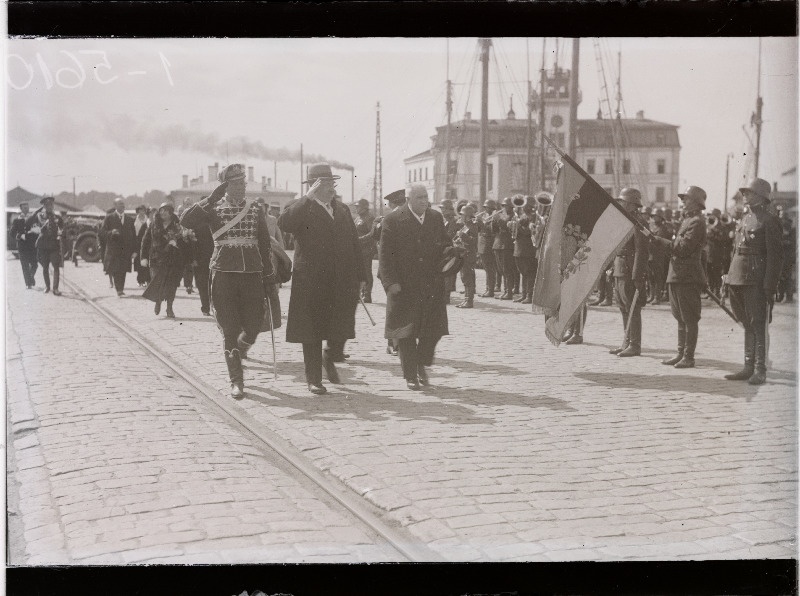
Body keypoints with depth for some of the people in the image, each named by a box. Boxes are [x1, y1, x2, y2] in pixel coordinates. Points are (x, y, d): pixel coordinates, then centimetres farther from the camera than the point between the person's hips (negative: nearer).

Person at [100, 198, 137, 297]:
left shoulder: (129, 219, 14)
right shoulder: (109, 218, 3)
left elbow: (133, 236, 12)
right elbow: (102, 232, -1)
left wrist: (135, 250, 6)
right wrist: (111, 233, -22)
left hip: (126, 250, 3)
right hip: (113, 250, -3)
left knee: (123, 271, 0)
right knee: (115, 270, -8)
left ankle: (120, 289, 7)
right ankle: (119, 289, -3)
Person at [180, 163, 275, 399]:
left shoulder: (255, 209, 8)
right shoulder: (214, 209, 2)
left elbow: (265, 244, 11)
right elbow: (186, 221, -15)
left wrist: (269, 277, 9)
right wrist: (212, 199, -18)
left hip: (252, 273, 2)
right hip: (224, 273, -2)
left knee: (253, 326, 0)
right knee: (230, 330, -1)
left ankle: (238, 350, 35)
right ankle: (236, 381, 9)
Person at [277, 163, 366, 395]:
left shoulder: (342, 210, 16)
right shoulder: (302, 210, -3)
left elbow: (354, 244, 18)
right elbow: (283, 224, -25)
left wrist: (361, 276, 13)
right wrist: (309, 197, -23)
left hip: (343, 281, 4)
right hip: (311, 282, -4)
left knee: (342, 328, 0)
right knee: (312, 332, 4)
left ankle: (330, 357, 30)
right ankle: (313, 379, 16)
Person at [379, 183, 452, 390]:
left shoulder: (436, 218, 10)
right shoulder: (393, 220, -4)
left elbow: (444, 245, 18)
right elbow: (386, 254, -7)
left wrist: (449, 249, -7)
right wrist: (390, 282, -15)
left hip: (432, 286, 4)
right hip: (404, 287, -4)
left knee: (434, 329, 1)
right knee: (406, 333, 2)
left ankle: (421, 365, 25)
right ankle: (410, 375, 14)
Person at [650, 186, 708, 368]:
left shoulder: (697, 222, -12)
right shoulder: (686, 220, 19)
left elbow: (683, 248, -19)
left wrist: (659, 241, -15)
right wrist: (658, 241, 7)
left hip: (688, 277, -10)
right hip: (677, 275, 10)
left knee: (689, 319, -4)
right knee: (680, 318, 13)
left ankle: (688, 357, 0)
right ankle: (681, 354, 20)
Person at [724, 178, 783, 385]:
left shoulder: (769, 221, -7)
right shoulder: (744, 219, 17)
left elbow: (775, 255, -11)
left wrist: (769, 286, -17)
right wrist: (730, 278, 15)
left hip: (758, 282, -8)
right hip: (739, 280, 8)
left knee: (758, 326, -4)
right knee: (748, 325, 12)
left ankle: (760, 371, 1)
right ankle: (749, 368, 18)